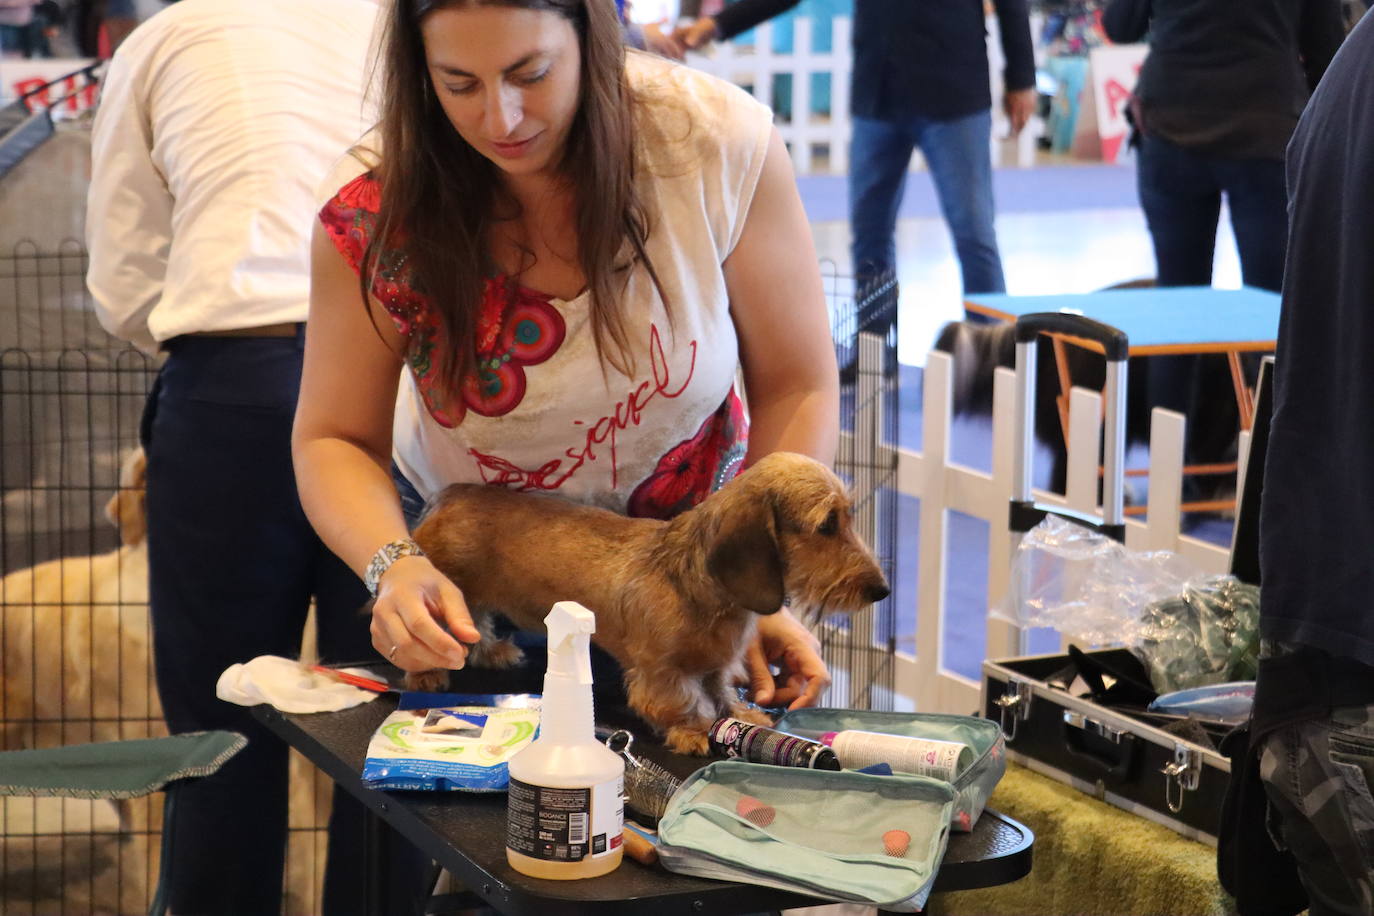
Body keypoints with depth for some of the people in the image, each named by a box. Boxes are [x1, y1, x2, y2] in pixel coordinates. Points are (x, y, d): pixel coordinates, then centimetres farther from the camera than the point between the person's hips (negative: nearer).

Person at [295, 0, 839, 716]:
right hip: (465, 569, 1)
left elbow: (796, 387, -13)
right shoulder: (376, 213, -21)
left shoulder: (722, 146, -22)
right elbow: (334, 440, -12)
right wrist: (393, 566, -33)